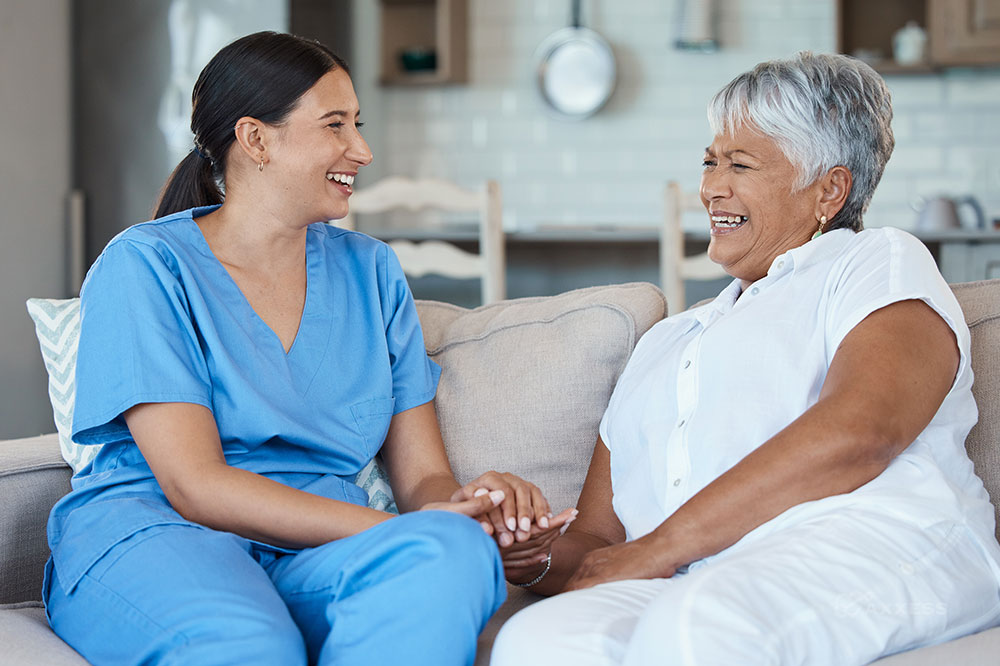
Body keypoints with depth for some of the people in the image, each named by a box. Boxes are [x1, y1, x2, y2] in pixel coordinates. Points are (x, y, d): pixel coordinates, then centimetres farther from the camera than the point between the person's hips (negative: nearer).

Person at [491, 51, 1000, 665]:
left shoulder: (881, 263, 14)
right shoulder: (665, 343, 34)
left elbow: (856, 433, -9)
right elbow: (595, 536, 27)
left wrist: (657, 549, -10)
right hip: (692, 588, 5)